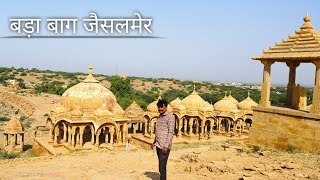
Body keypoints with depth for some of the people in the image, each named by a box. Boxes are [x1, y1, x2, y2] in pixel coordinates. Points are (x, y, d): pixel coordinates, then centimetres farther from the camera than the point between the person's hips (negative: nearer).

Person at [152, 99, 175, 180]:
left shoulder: (170, 117, -10)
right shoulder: (160, 117, 15)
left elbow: (171, 133, -15)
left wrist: (166, 146, -19)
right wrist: (154, 142, 17)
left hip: (164, 146, -8)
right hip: (158, 145, 8)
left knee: (162, 167, -7)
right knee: (161, 167, 14)